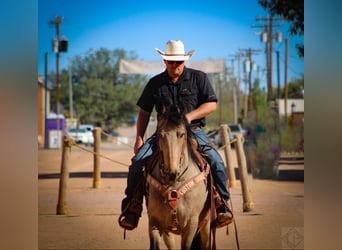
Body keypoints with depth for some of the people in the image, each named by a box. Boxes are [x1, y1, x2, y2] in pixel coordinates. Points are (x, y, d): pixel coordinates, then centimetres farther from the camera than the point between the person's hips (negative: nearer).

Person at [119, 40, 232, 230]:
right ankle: (131, 208, -8)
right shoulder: (155, 83, 10)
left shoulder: (199, 78, 5)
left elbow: (212, 104, -2)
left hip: (194, 131, -2)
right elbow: (144, 112, 14)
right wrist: (139, 138, 2)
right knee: (138, 162, -18)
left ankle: (223, 204, -11)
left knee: (216, 162, -26)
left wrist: (190, 116, -17)